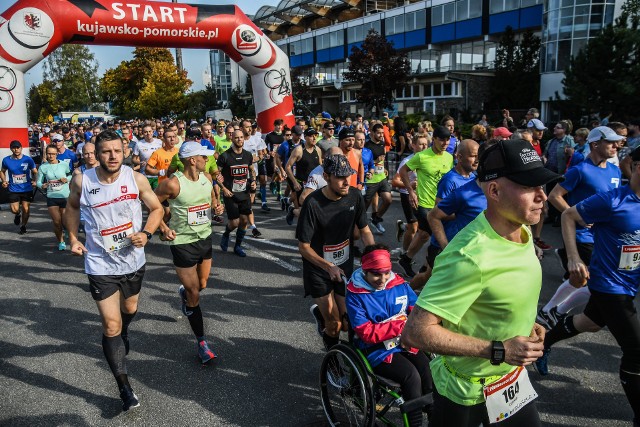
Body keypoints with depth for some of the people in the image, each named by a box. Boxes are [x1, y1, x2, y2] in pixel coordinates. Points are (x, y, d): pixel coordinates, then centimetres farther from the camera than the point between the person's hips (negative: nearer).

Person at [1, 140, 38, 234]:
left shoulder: (28, 159, -7)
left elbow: (35, 172, 3)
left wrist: (35, 181, -13)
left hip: (27, 189, -1)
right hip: (13, 190, 1)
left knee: (26, 209, 4)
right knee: (15, 210, -5)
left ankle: (23, 226, 28)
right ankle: (18, 214, 33)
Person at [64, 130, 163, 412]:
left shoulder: (136, 179, -13)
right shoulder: (81, 181, -13)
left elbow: (156, 208, -1)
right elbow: (72, 207, 9)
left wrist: (146, 233, -18)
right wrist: (73, 239, 0)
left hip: (133, 260, 2)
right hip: (100, 265, -2)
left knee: (130, 310, 25)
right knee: (111, 324, -4)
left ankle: (122, 336, 61)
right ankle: (125, 387, 7)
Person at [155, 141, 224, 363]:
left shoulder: (207, 178, -2)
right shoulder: (173, 184, -21)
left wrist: (216, 206, -5)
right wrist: (163, 227, -20)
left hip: (205, 238, 6)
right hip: (183, 243, -6)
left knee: (202, 285, 23)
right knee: (194, 296, 0)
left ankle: (184, 292, 60)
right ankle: (201, 342, 15)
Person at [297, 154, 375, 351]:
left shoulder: (355, 196, -11)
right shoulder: (313, 203, -23)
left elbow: (364, 230, 2)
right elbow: (304, 246, -16)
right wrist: (329, 267, -27)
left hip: (345, 266, 4)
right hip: (319, 269, -4)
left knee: (348, 323, 7)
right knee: (334, 324, -4)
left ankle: (320, 313, 38)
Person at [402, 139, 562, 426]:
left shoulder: (522, 233, -5)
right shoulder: (471, 256, -33)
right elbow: (416, 332, -33)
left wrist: (526, 324, -1)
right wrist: (498, 350, -28)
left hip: (512, 376, 7)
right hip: (466, 391, -7)